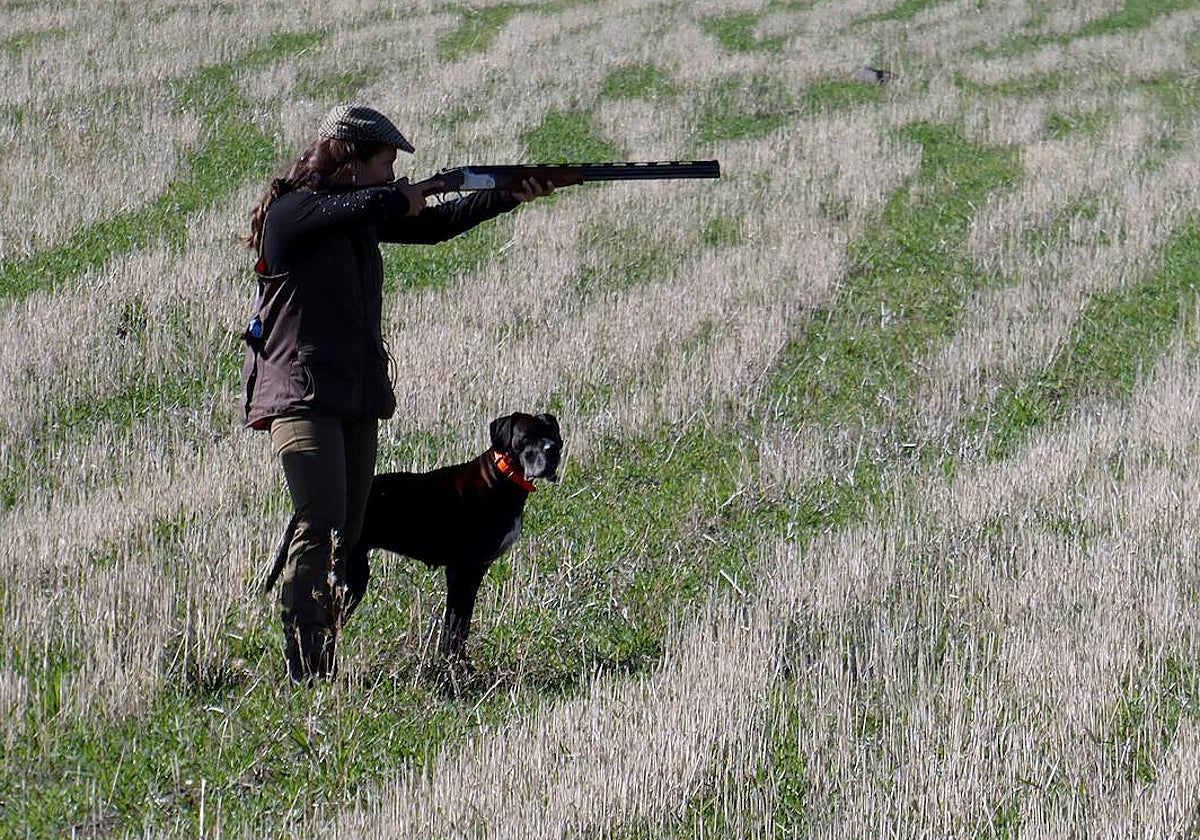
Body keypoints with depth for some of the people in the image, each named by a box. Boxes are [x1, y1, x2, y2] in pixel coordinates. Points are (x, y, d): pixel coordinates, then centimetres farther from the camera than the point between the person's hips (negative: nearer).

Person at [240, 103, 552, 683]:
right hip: (300, 394, -9)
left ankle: (324, 665, 12)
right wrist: (405, 198, -6)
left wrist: (510, 198, 15)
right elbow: (369, 206, -26)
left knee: (346, 537, 7)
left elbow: (431, 226, 23)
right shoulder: (291, 211, -11)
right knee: (321, 525, -20)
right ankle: (301, 669, -21)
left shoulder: (363, 215, 16)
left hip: (359, 396, 9)